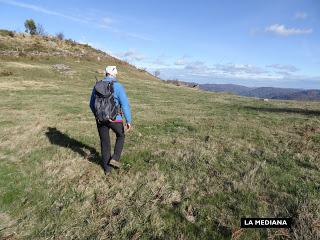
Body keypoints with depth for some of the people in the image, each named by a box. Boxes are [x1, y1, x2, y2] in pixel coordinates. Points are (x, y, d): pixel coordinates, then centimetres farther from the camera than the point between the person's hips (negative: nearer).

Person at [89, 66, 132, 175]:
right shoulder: (118, 86, -11)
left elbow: (92, 104, 12)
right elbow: (125, 105, -17)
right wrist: (128, 121, -12)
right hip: (115, 119, -4)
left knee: (104, 142, 15)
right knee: (120, 136, 25)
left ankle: (107, 168, 24)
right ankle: (115, 158, 13)